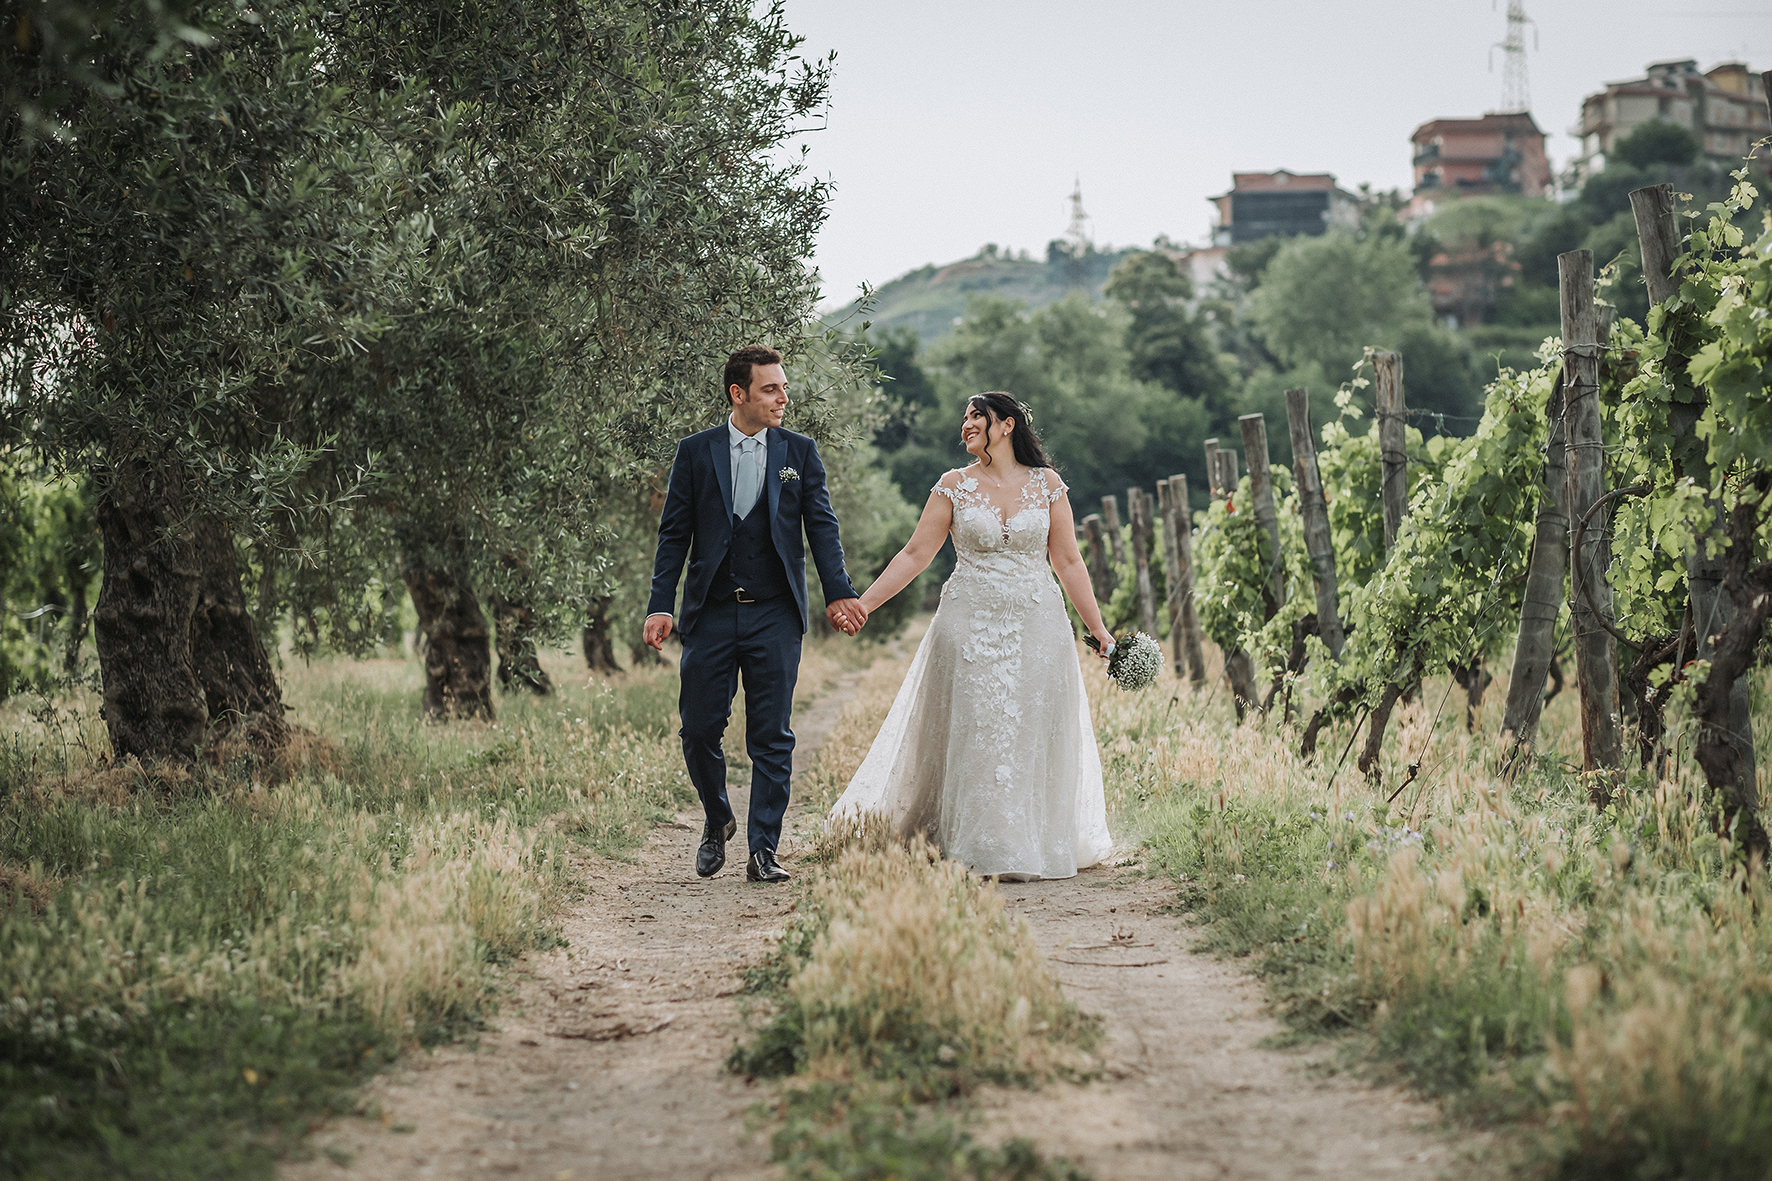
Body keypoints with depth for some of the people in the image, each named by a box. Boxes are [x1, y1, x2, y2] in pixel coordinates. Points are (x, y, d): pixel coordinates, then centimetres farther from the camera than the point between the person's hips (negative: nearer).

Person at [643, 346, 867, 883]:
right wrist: (660, 606, -5)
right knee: (699, 729, 2)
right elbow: (674, 533, 4)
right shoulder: (695, 452, 4)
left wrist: (838, 592, -10)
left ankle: (763, 851, 5)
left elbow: (822, 526, 3)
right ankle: (718, 822, 27)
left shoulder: (799, 452, 6)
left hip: (775, 617, 0)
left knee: (772, 738, 0)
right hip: (711, 614, 0)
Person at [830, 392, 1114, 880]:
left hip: (1038, 626, 1)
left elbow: (1067, 562, 7)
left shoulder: (1047, 485, 5)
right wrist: (861, 604, -5)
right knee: (972, 735, -3)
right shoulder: (955, 485, 4)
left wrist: (1099, 629, 5)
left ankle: (1033, 847, 13)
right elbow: (915, 554, 2)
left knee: (1034, 739, 2)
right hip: (970, 628, -1)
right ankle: (977, 850, 4)